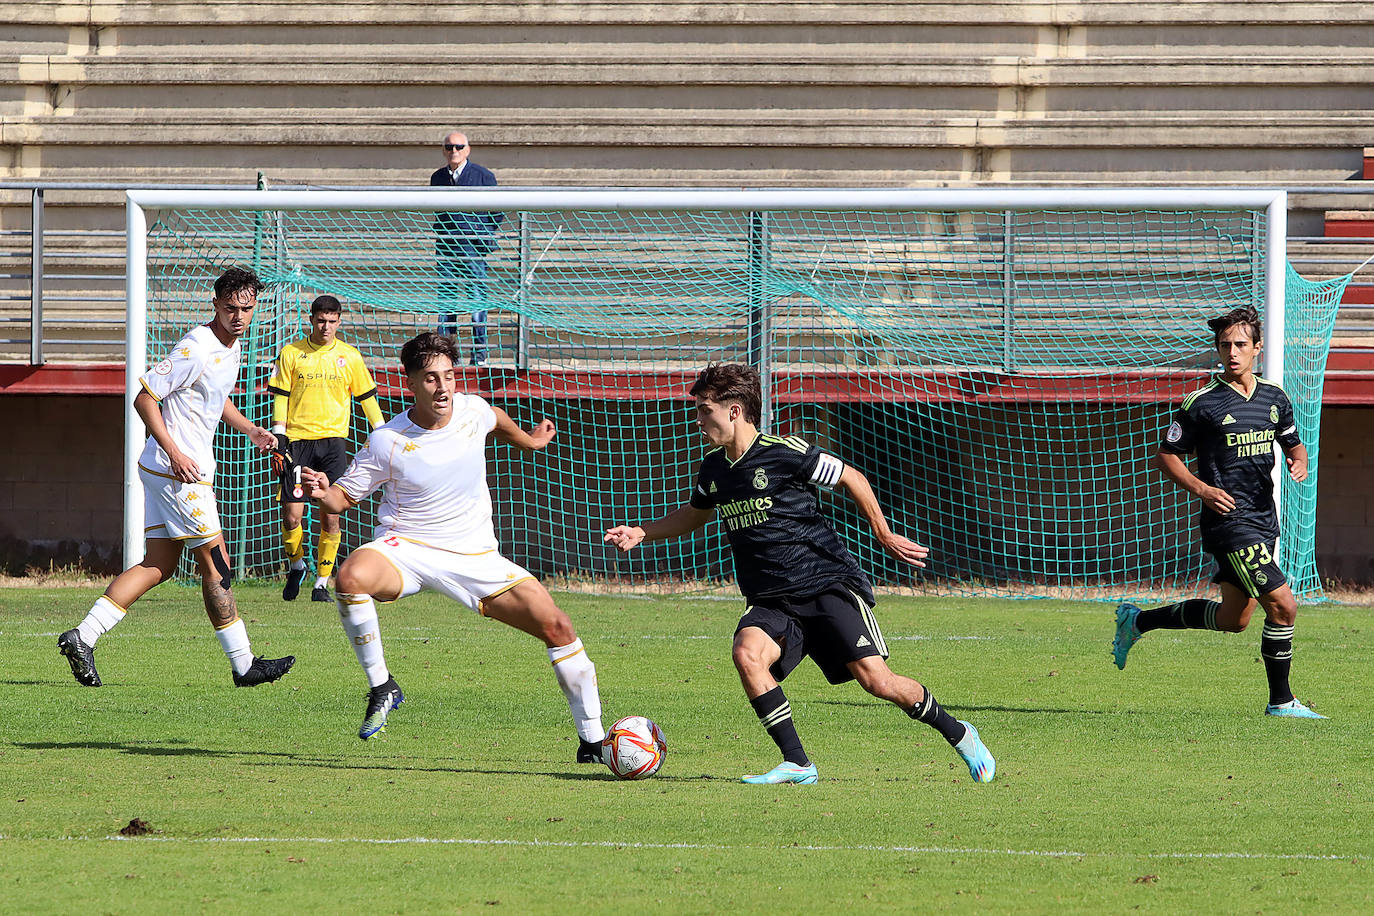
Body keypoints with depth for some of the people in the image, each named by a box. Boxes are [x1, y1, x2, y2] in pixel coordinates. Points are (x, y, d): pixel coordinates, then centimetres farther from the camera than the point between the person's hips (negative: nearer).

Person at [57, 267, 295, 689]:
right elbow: (144, 398, -19)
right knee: (217, 566, -4)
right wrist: (174, 452, -24)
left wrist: (251, 430, 20)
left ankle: (82, 637, 3)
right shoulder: (197, 349, -18)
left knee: (159, 566, 7)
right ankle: (244, 665, 3)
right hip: (180, 472, -10)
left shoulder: (232, 345, 12)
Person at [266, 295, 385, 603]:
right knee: (292, 514, -7)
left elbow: (367, 398, 16)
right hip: (298, 439, -1)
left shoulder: (349, 356, 7)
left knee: (330, 516, -6)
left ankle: (322, 583, 4)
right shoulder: (291, 353, 4)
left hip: (333, 441, 1)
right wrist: (279, 439, -4)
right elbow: (280, 398, 4)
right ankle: (296, 566, 20)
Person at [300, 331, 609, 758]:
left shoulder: (472, 410, -5)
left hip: (476, 558, 3)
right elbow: (346, 496, -3)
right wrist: (324, 494, -27)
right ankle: (381, 687, -18)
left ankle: (592, 740, 8)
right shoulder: (388, 440, -14)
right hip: (405, 548, -3)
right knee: (351, 577, -37)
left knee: (558, 628, -7)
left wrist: (529, 439, 40)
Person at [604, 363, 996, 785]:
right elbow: (694, 514, 30)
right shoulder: (714, 468, 8)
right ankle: (796, 764, -20)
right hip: (770, 602, 5)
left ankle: (958, 733, 11)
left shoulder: (785, 453, -12)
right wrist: (641, 534, 16)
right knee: (747, 654, -26)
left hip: (829, 586, -5)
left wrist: (885, 536, 5)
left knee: (875, 679, -14)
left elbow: (851, 478, 0)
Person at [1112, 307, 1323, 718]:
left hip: (1263, 520, 7)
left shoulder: (1274, 398, 9)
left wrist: (1300, 463, -1)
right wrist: (1201, 488, -15)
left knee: (1233, 618, 16)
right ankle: (1281, 700, -1)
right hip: (1229, 519, -7)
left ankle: (1137, 621, 32)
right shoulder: (1202, 403, -8)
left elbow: (1293, 444, 22)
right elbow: (1166, 456, -1)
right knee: (1283, 606, -15)